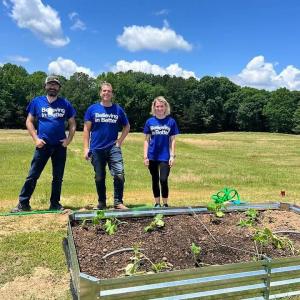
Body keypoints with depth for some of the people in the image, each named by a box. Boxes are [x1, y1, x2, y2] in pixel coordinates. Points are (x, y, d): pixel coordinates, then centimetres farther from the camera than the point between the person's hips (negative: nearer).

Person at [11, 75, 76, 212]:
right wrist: (36, 138, -6)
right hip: (43, 145, -1)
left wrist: (69, 139, -3)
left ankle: (55, 204, 20)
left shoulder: (65, 104, 6)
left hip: (60, 146, 1)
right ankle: (23, 204, 8)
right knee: (32, 175, -1)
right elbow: (29, 121, 6)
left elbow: (72, 124, 11)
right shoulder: (37, 101, 4)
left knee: (58, 177, 8)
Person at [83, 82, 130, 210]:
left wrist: (120, 140, 3)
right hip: (97, 149, 0)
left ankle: (118, 202, -1)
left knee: (119, 174, -14)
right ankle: (101, 203, 25)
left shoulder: (118, 109, 5)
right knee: (99, 178, 9)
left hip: (113, 148, 0)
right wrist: (86, 148, -3)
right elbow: (86, 129, 3)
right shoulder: (92, 109, 2)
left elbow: (127, 126, 16)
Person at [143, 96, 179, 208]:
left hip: (165, 156, -2)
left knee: (163, 180, -7)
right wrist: (145, 156, -1)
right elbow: (147, 140, 4)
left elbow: (172, 140, 2)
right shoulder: (150, 122, 2)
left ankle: (165, 204, 11)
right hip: (152, 156, 2)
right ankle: (157, 203, 24)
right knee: (155, 180, 11)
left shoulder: (171, 121, 0)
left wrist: (172, 156, -4)